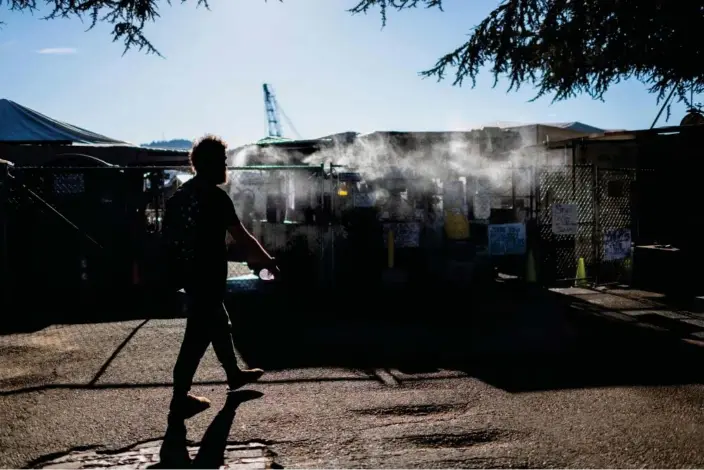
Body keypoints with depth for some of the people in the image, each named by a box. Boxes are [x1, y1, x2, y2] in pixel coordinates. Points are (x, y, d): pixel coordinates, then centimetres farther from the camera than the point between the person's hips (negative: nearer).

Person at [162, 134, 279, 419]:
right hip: (207, 276, -9)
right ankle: (180, 399, 2)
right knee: (198, 335, -2)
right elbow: (241, 237, -14)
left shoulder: (181, 194, 8)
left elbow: (168, 235, 13)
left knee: (218, 323, 24)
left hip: (189, 274, 9)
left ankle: (234, 374, 40)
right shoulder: (215, 196, -16)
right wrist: (267, 261, -2)